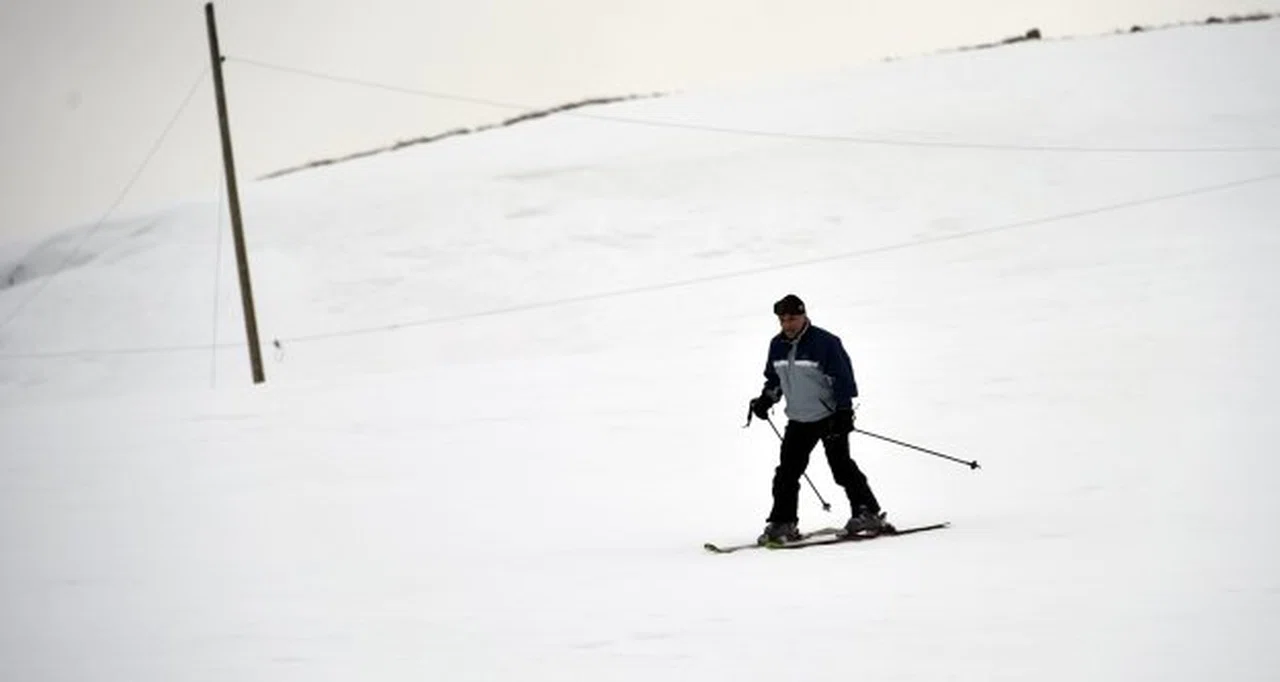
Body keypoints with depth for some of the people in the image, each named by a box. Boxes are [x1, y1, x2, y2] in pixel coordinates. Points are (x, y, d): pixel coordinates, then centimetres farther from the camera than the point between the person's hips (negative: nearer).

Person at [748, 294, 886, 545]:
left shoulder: (825, 342, -15)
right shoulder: (778, 345, 5)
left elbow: (843, 378, -15)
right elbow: (774, 380, 20)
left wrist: (843, 411, -20)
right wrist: (765, 400, 4)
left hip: (830, 417, -6)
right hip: (798, 420, 6)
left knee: (841, 466, -11)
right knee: (787, 472, 2)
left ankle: (869, 514, -4)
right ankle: (782, 523, 8)